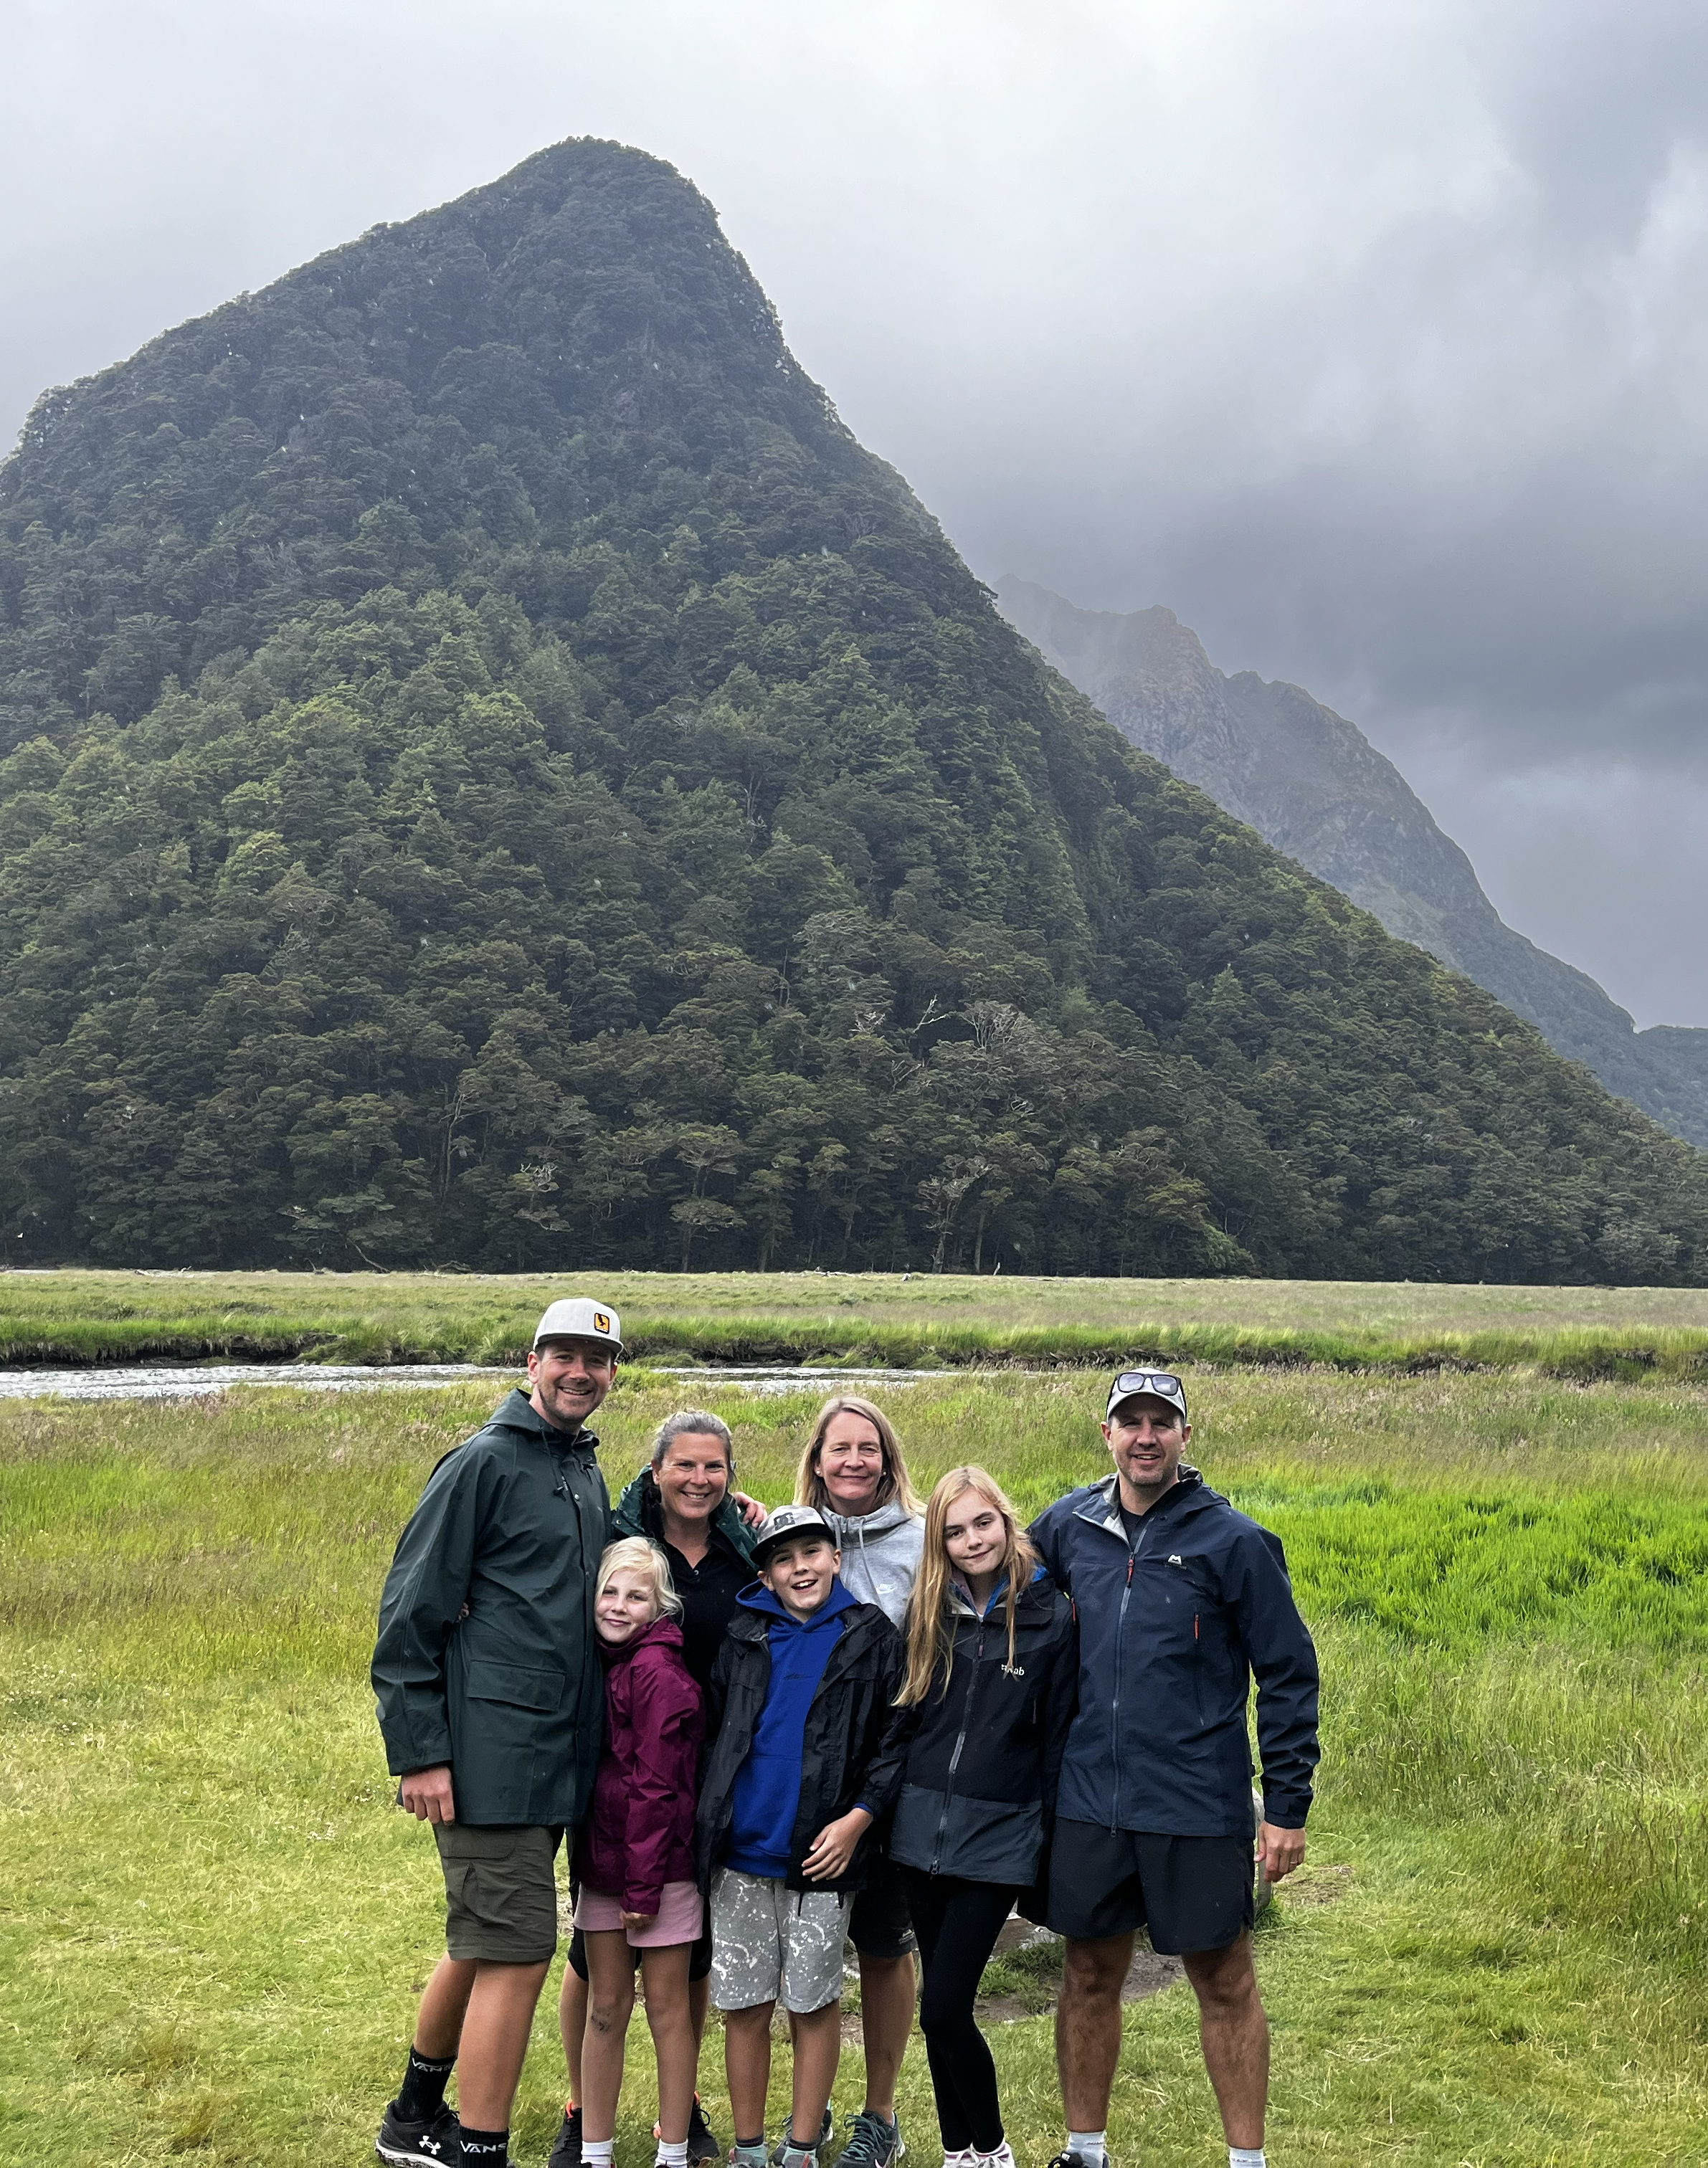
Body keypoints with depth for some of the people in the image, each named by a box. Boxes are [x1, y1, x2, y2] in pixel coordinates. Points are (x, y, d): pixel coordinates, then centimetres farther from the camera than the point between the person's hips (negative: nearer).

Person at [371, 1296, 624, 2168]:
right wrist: (418, 1752, -15)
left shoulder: (587, 1472, 15)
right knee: (516, 1953, -7)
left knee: (481, 1946, 18)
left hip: (557, 1757, 8)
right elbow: (411, 1610, -11)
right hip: (492, 1757, -8)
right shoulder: (485, 1461, -10)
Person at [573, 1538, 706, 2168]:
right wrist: (590, 1862, 10)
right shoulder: (600, 1663, 8)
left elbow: (655, 1785, -16)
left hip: (658, 1862, -7)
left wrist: (643, 1883, -16)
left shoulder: (657, 1673, -15)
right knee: (605, 2008, 12)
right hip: (602, 1862, 7)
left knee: (666, 2009, 4)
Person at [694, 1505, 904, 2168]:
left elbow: (895, 1742, -2)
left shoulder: (871, 1636, 0)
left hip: (820, 1857, -2)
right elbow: (713, 1733, 12)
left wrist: (857, 1819, -11)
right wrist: (710, 1821, 3)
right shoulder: (745, 1637, 8)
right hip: (741, 1852, 2)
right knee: (745, 2006, 7)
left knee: (814, 2004, 5)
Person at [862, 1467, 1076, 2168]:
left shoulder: (1051, 1617, -5)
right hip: (923, 1826, 4)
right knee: (940, 2008, 10)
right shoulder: (927, 1613, 5)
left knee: (944, 2009, -8)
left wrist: (1051, 1842, -1)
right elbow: (900, 1722, 8)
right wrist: (871, 1804, -3)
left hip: (999, 1836, -4)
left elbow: (1057, 1739, -2)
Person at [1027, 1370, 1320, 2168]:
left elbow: (1289, 1676, -4)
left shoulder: (1233, 1541, -7)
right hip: (1087, 1802, 3)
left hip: (1199, 1808, -3)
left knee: (1224, 1982, 7)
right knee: (1090, 1975, 14)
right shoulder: (1067, 1526, 2)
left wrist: (1287, 1805, -6)